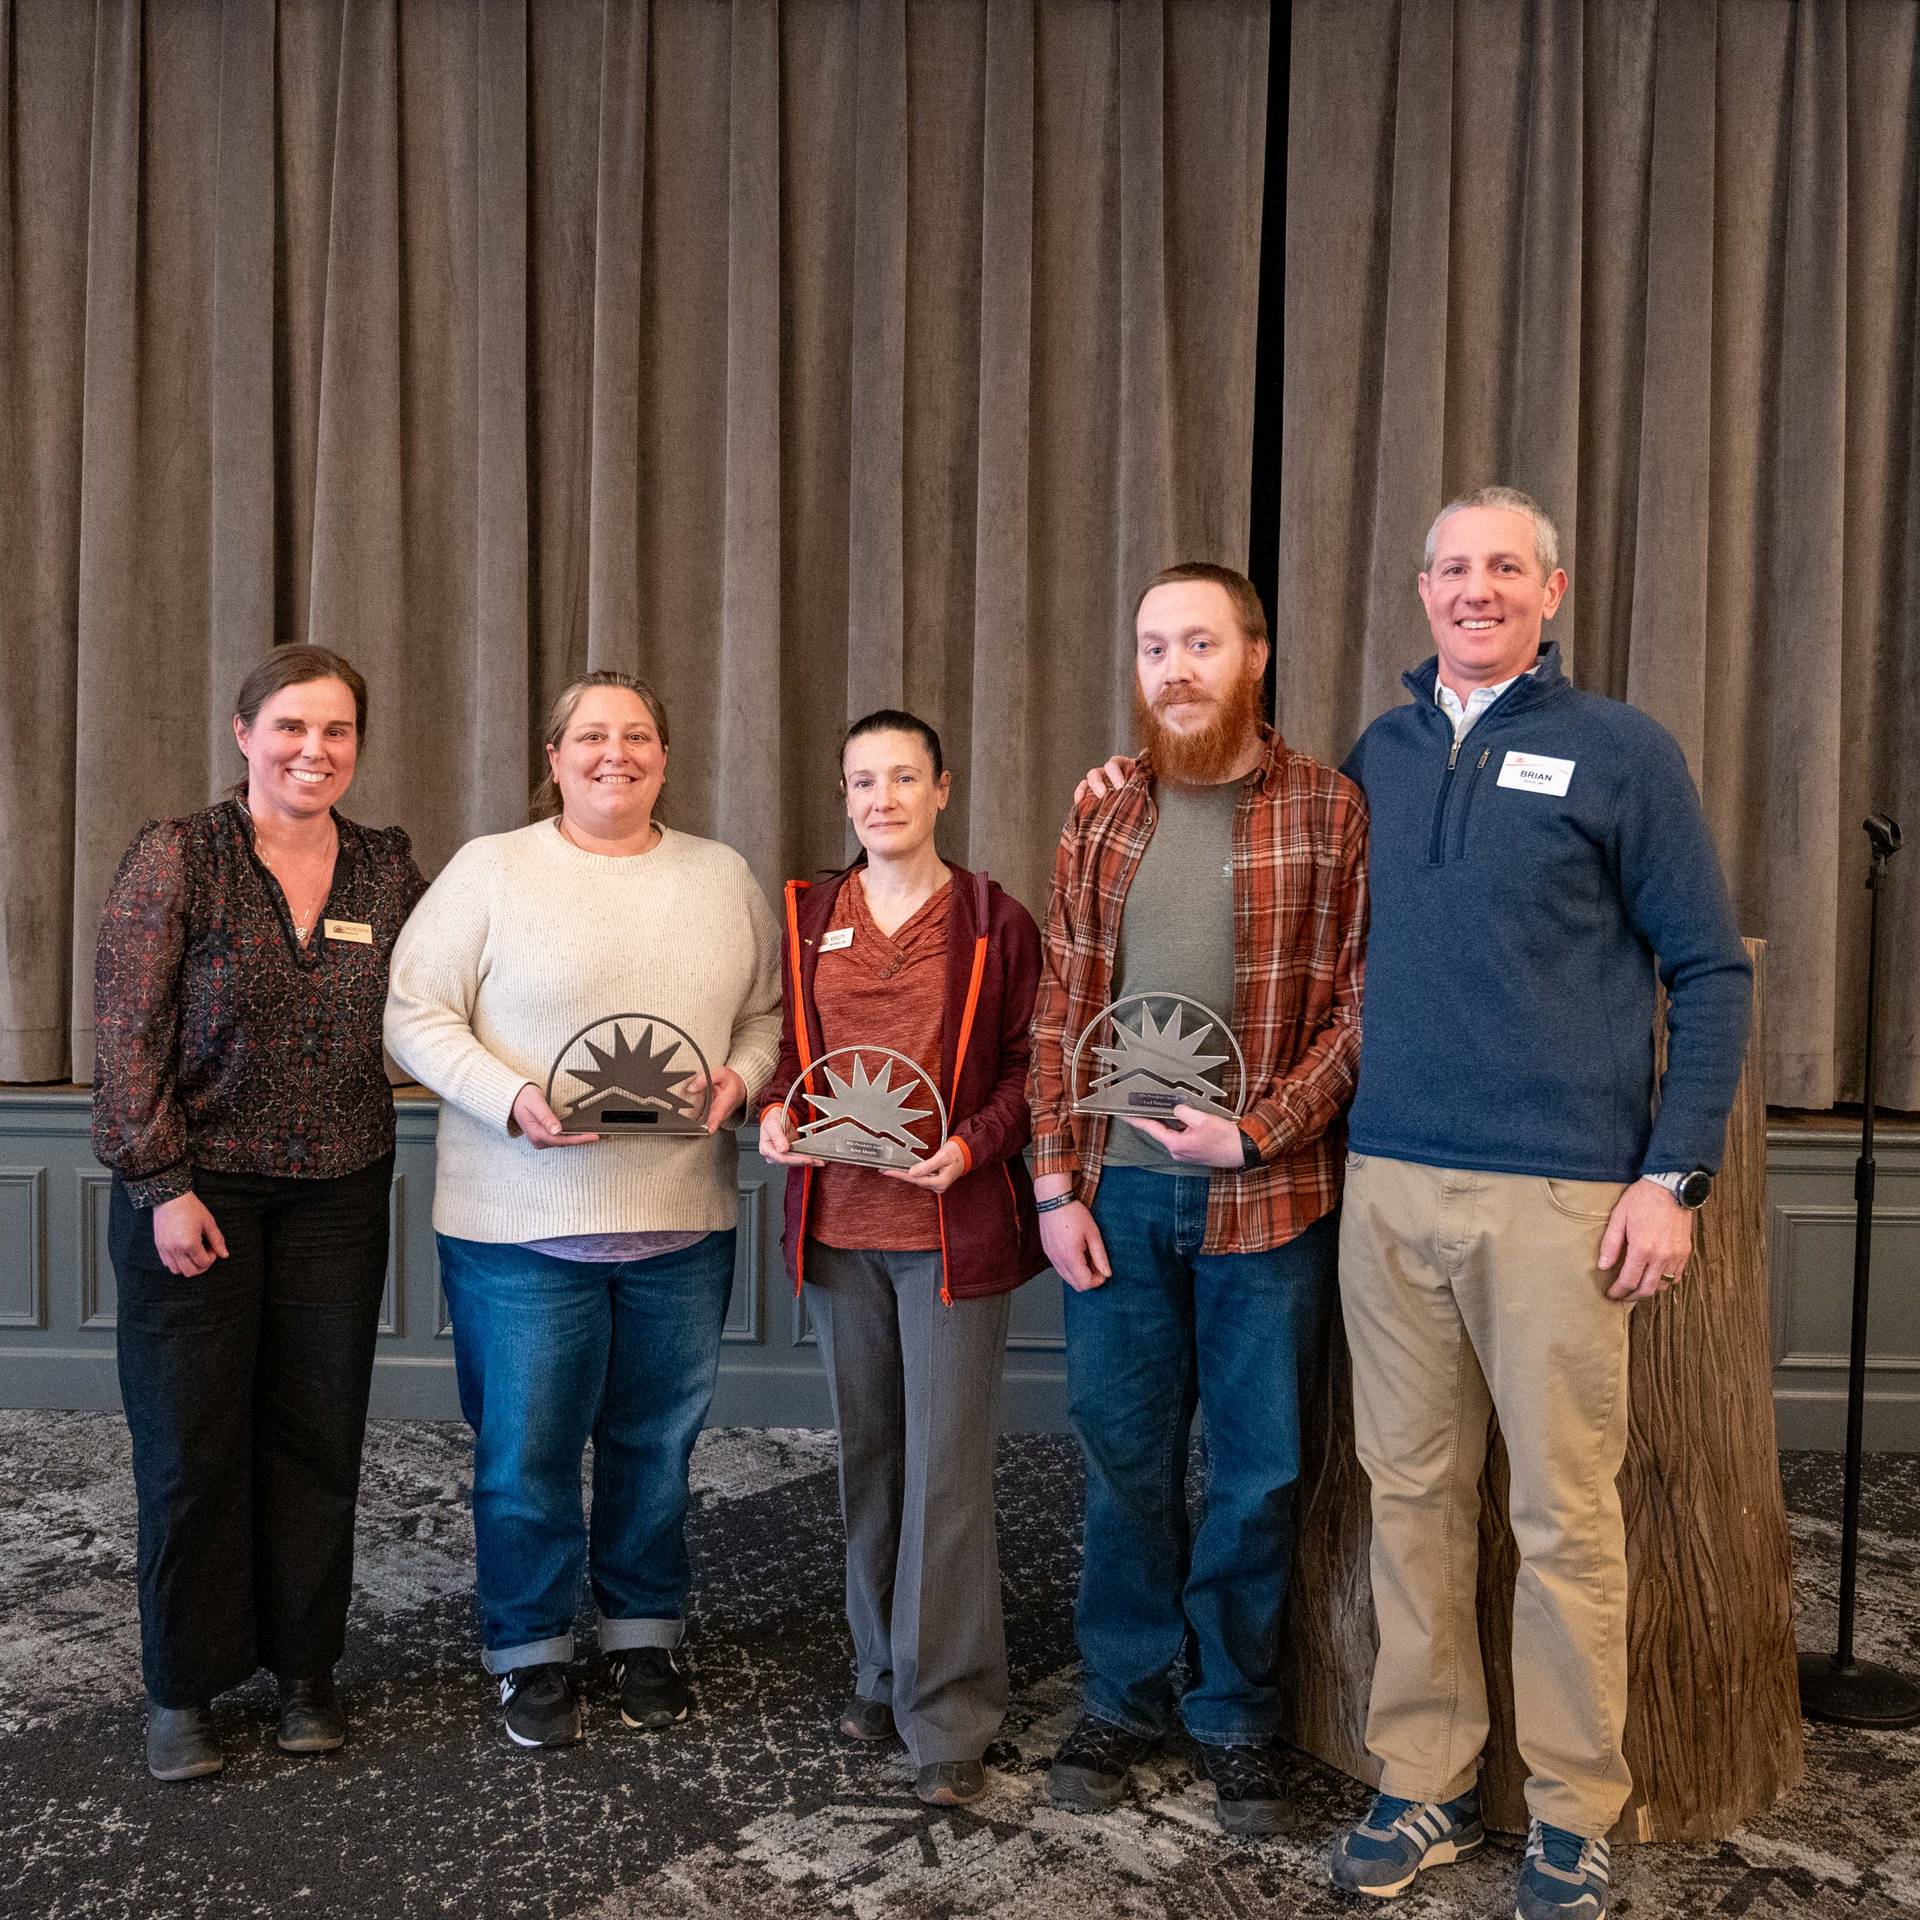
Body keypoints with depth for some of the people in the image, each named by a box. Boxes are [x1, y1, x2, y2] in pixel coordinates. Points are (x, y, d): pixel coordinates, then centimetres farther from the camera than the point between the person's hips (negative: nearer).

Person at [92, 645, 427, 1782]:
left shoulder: (391, 870, 4)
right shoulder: (176, 860, -6)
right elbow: (128, 1037, -8)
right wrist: (163, 1186, -12)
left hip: (339, 1195, 3)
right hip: (194, 1190, -3)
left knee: (318, 1435, 10)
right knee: (192, 1443, 4)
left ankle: (306, 1667, 26)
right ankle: (183, 1687, 21)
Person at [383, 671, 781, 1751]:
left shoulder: (725, 878, 11)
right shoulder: (490, 870, 0)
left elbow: (769, 1011, 15)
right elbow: (416, 1014, -4)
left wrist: (743, 1075, -6)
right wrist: (512, 1100, -17)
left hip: (684, 1218, 3)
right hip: (521, 1219, -2)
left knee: (658, 1441, 12)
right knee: (527, 1445, 5)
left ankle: (646, 1637, 31)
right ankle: (534, 1653, 24)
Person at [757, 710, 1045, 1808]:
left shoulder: (995, 921, -1)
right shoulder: (809, 917, 10)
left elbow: (1030, 1063, 0)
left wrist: (974, 1142, -16)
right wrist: (776, 1112, -3)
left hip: (953, 1224, -4)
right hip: (840, 1222, 4)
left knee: (947, 1465, -3)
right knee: (867, 1456, 13)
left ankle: (950, 1720, 7)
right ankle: (883, 1673, 29)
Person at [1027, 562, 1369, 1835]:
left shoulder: (1330, 811, -3)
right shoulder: (1103, 823, 8)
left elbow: (1361, 1006, -5)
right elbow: (1059, 1017, 7)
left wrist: (1259, 1131, -14)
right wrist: (1056, 1182, 1)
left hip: (1266, 1199, -2)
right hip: (1116, 1192, 3)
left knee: (1256, 1471, 9)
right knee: (1124, 1457, 12)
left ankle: (1237, 1718, 27)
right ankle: (1125, 1698, 30)